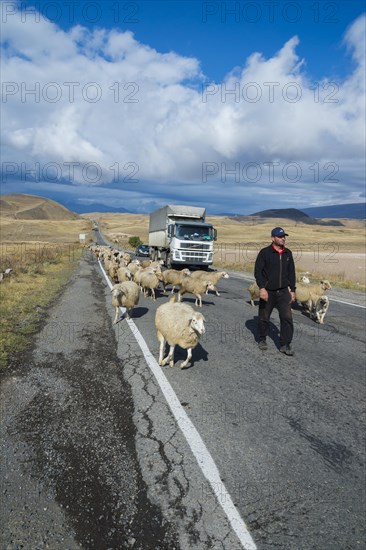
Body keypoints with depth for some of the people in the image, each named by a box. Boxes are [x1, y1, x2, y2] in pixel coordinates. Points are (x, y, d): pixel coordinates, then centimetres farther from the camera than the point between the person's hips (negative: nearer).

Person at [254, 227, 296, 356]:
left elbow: (291, 273, 12)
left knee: (287, 317, -6)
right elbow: (258, 271, -11)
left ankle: (285, 345, 3)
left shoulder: (288, 253, 6)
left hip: (283, 291, 3)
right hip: (268, 291, -3)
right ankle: (262, 340, 30)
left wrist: (292, 290, 10)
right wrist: (262, 288, -20)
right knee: (263, 317, 9)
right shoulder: (265, 252, -8)